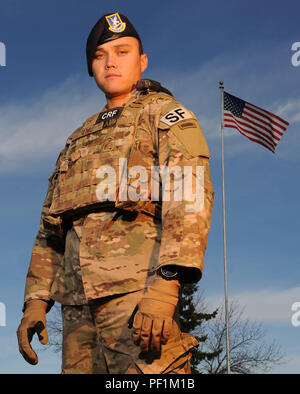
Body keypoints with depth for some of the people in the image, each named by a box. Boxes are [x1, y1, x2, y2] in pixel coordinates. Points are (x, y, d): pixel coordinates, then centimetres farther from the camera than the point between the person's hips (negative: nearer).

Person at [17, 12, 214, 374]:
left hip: (136, 289, -6)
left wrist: (165, 284, -22)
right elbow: (50, 230, 27)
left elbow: (190, 196, -9)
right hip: (78, 300, 6)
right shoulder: (79, 140, 29)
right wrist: (36, 300, 14)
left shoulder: (165, 115, 9)